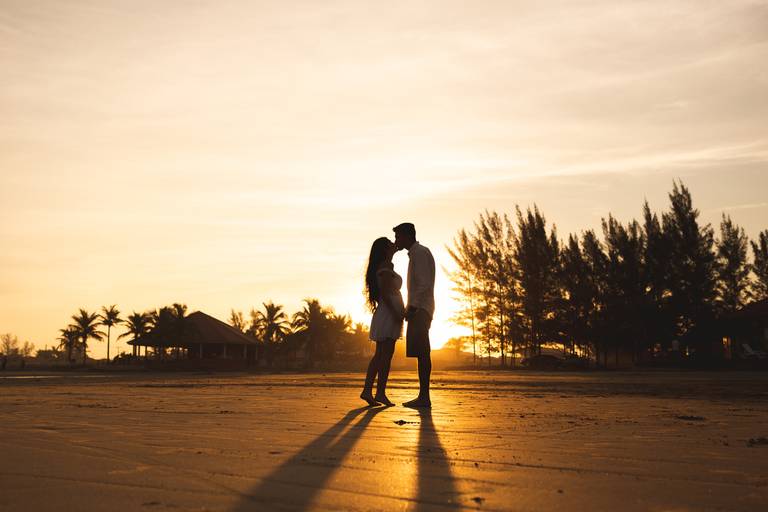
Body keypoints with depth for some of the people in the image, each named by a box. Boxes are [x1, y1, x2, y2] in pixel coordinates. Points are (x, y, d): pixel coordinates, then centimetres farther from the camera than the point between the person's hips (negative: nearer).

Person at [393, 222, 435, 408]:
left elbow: (424, 284, -17)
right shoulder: (416, 253, 23)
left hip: (420, 309, -10)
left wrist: (412, 307, -19)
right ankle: (423, 396, 6)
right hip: (419, 310, 10)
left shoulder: (420, 252, -7)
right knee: (421, 353, 6)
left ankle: (424, 396, -14)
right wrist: (410, 308, 18)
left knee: (422, 352, -12)